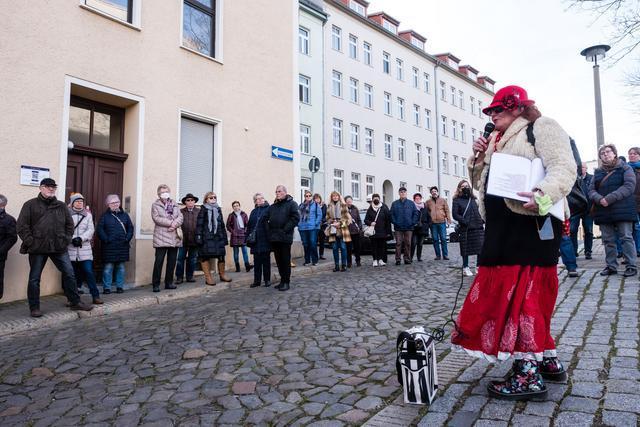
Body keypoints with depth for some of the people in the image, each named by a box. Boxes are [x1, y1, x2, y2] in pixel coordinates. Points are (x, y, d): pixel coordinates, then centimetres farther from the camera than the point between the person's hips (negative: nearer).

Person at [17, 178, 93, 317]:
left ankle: (75, 302, 12)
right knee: (34, 278, 6)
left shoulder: (62, 206, 12)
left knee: (69, 274, 2)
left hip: (59, 248, 3)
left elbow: (69, 224, 16)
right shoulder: (30, 205, 2)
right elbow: (21, 226, -3)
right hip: (37, 248, -3)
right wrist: (30, 241, -10)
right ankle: (34, 308, 18)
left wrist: (66, 239, 4)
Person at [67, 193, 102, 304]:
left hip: (85, 248, 1)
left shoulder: (88, 215, 10)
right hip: (71, 249, -1)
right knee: (72, 273, 6)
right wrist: (72, 239, -18)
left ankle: (95, 296, -1)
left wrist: (81, 238, -13)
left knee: (88, 271, -5)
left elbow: (91, 230, 1)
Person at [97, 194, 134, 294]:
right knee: (108, 267, -3)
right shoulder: (105, 216, 4)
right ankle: (106, 287, 5)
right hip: (109, 246, -3)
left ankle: (120, 286, 16)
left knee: (121, 267, 8)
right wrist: (106, 239, -12)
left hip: (122, 246, 3)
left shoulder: (125, 215, 12)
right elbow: (100, 229, -2)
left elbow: (130, 228, 11)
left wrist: (127, 238, -2)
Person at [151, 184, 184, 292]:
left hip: (174, 238, 5)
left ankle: (169, 282, 18)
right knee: (159, 261, -6)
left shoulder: (174, 205, 18)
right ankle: (156, 284, 0)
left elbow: (180, 217, 6)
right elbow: (156, 218, -10)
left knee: (172, 261, 8)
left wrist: (174, 225, -13)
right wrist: (171, 223, -15)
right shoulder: (155, 205, 5)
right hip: (161, 238, -5)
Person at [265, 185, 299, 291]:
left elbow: (296, 218, -11)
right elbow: (266, 218, 21)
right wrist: (269, 229, 5)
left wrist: (286, 229, -15)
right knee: (278, 260, 11)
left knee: (285, 260, -1)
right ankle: (282, 280, 21)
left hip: (285, 237, -6)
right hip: (274, 238, 6)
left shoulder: (291, 204, -1)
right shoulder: (272, 206, 18)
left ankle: (286, 282, 7)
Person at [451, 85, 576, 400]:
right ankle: (547, 360, 25)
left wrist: (542, 195, -33)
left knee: (521, 292, -11)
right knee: (503, 292, 11)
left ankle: (529, 373, -3)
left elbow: (564, 168, -14)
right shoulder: (495, 141, 23)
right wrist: (478, 157, 6)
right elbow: (480, 183, 23)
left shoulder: (541, 127, 0)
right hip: (501, 226, 9)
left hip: (531, 223, -9)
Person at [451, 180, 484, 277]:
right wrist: (465, 222, -16)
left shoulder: (473, 199, 16)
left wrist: (482, 221, 5)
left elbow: (479, 210, 20)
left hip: (478, 228, 4)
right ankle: (465, 268, 15)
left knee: (481, 247, 0)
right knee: (465, 249, 2)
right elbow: (455, 215, -8)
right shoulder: (457, 200, 1)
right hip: (465, 229, -4)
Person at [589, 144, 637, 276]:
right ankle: (611, 266, 15)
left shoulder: (625, 168, 4)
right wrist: (599, 199, -15)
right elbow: (591, 190, 8)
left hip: (622, 210, -4)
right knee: (608, 240, 7)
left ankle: (631, 266, 3)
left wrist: (610, 198, -19)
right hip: (603, 211, 4)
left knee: (626, 238, -3)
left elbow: (629, 186, -9)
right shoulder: (597, 172, 15)